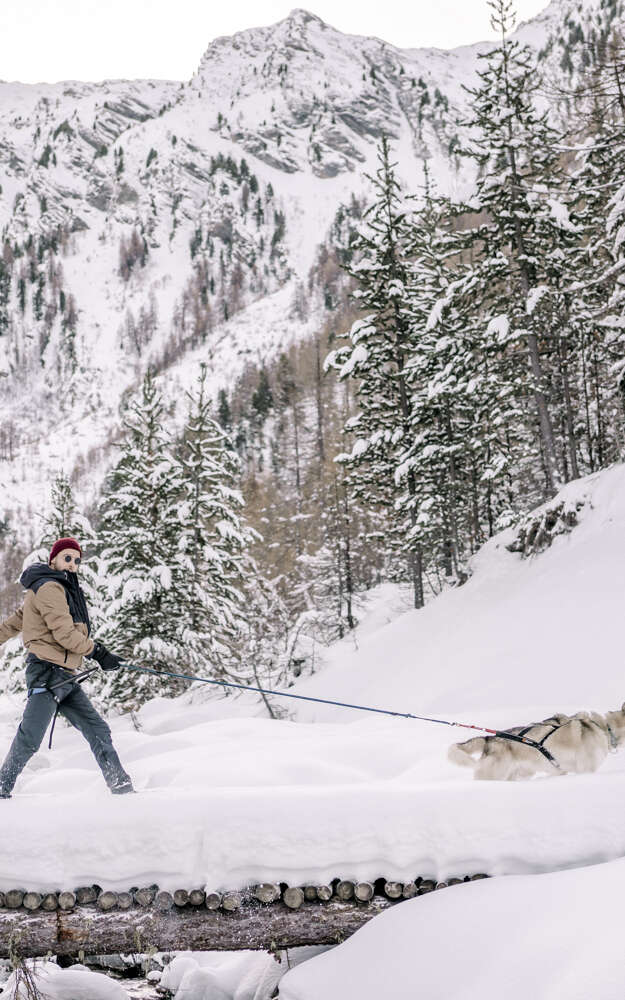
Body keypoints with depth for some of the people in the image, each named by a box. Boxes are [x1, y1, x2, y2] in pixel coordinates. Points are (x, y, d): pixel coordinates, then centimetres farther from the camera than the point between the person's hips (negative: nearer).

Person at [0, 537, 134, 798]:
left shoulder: (60, 589, 22)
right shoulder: (49, 588, -9)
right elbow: (64, 634, -16)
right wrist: (98, 652, -7)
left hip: (65, 678, 9)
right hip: (48, 672, -9)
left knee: (97, 730, 3)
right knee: (29, 739, -7)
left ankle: (120, 784, 2)